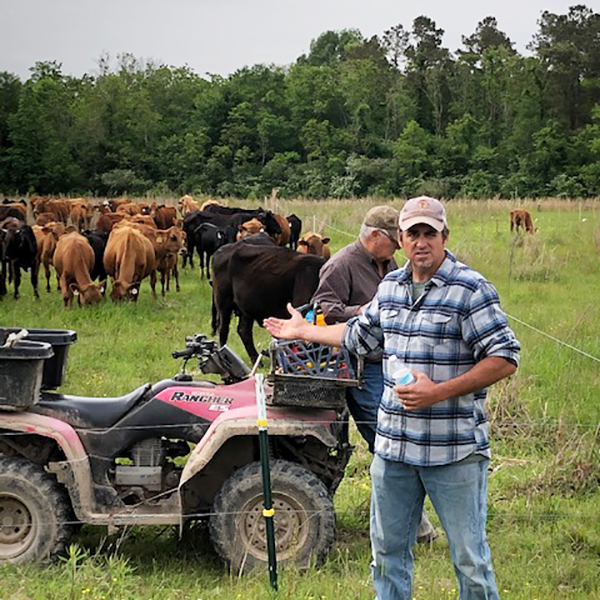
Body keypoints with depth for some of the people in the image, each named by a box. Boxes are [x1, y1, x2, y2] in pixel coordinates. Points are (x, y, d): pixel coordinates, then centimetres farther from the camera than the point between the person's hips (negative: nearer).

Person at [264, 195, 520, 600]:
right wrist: (304, 331, 33)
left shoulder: (471, 290, -10)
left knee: (470, 557, 1)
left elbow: (505, 359, -15)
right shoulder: (390, 287, 11)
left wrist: (438, 392, -20)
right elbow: (361, 336, 28)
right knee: (388, 549, 16)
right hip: (393, 445, 6)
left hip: (454, 449, -6)